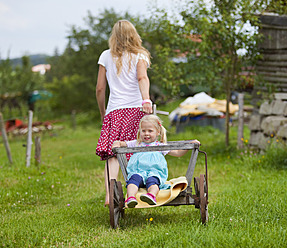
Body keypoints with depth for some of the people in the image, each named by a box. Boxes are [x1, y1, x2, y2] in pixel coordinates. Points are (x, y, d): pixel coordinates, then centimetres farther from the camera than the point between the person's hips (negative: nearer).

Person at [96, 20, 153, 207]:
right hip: (137, 108, 0)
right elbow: (142, 78, -11)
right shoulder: (140, 55, 9)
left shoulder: (106, 56, 11)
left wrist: (102, 113, 21)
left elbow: (100, 88, 10)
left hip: (114, 110, 0)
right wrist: (146, 100, -25)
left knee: (112, 155, -9)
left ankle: (109, 194, -27)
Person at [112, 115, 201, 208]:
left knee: (152, 180, -38)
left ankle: (152, 195, -67)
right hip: (137, 170, 1)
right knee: (134, 178, -36)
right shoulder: (136, 144, 29)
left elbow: (178, 152, 25)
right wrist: (116, 144, 4)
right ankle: (131, 198, -60)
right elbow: (120, 143, 29)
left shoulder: (160, 146, 26)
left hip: (155, 170, -1)